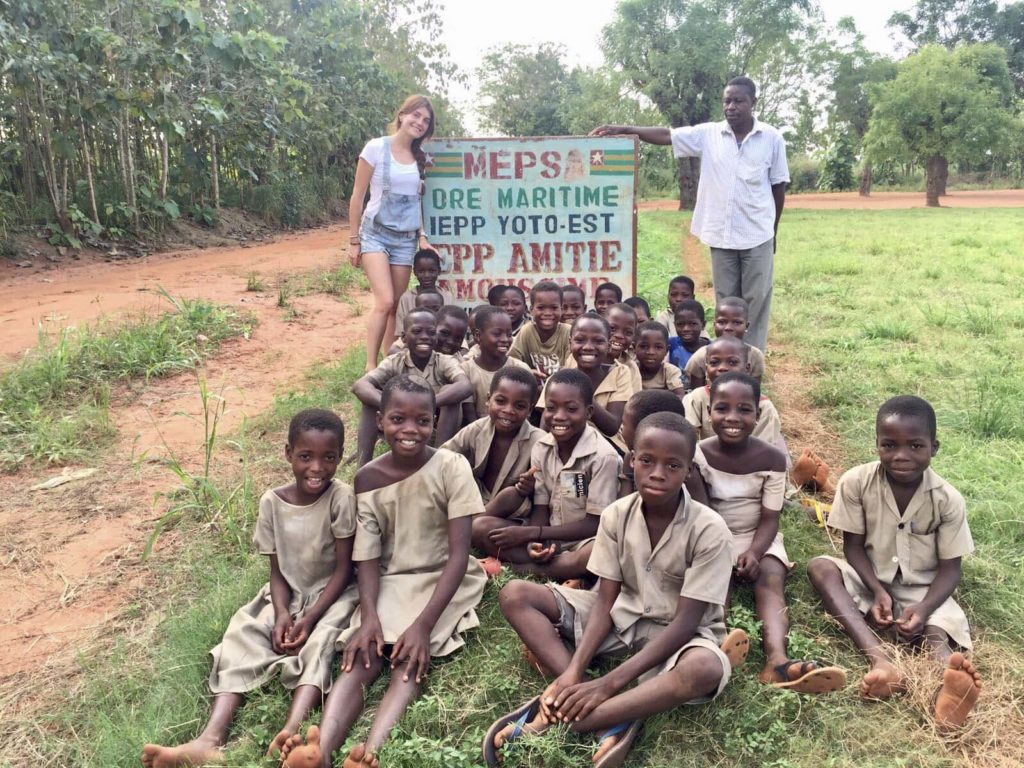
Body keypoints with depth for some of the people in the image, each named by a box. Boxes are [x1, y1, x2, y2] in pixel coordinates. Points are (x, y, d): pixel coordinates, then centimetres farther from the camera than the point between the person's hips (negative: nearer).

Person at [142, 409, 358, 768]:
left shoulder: (341, 497, -17)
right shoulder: (272, 502, -6)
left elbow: (344, 568, -14)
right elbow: (277, 570, -1)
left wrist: (309, 618, -23)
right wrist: (282, 613, -20)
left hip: (332, 594, -4)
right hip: (288, 595, 4)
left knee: (317, 642, -33)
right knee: (242, 636, -20)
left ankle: (290, 735, -53)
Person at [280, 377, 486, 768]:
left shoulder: (451, 467, -14)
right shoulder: (367, 480, -4)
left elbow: (459, 555, -16)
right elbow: (368, 559, -4)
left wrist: (423, 623, -25)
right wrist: (368, 616, -23)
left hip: (444, 581, -2)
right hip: (391, 582, 3)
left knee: (411, 658, -27)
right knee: (361, 656, -22)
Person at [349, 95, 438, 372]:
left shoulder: (421, 158, 9)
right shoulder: (376, 148, -4)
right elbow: (357, 197, -3)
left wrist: (422, 236, 3)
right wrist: (354, 240, -4)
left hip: (406, 238, 4)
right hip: (376, 233, -4)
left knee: (396, 307, 3)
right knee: (385, 301, -19)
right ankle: (371, 367, -11)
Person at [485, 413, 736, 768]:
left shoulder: (709, 530, -21)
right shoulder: (616, 515, -10)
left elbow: (685, 621, -23)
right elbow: (606, 600, -9)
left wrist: (610, 682, -31)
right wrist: (574, 672, -25)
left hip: (676, 632, -4)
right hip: (623, 616, 4)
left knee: (705, 669, -41)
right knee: (515, 595, -12)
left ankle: (556, 721, -34)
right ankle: (615, 713, -26)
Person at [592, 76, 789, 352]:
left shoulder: (772, 138, -2)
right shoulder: (708, 134, 1)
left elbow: (778, 187, 4)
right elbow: (666, 135, -4)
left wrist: (774, 230, 8)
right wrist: (624, 129, -15)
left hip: (757, 235, -1)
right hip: (720, 235, 2)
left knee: (756, 300, 4)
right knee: (726, 299, 10)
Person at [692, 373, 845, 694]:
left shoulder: (772, 458, -8)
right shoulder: (698, 455, -9)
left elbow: (769, 518, -8)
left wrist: (754, 552, -27)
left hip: (758, 538, 0)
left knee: (771, 582, -27)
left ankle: (777, 661, -50)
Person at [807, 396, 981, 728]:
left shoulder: (948, 499, -15)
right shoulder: (856, 482, -15)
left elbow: (950, 568, -11)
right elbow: (853, 546, -8)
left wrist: (924, 608, -29)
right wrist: (877, 591, -25)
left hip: (922, 590, 0)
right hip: (870, 581, 1)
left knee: (936, 633, -31)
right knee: (820, 567, -28)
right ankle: (881, 659, -45)